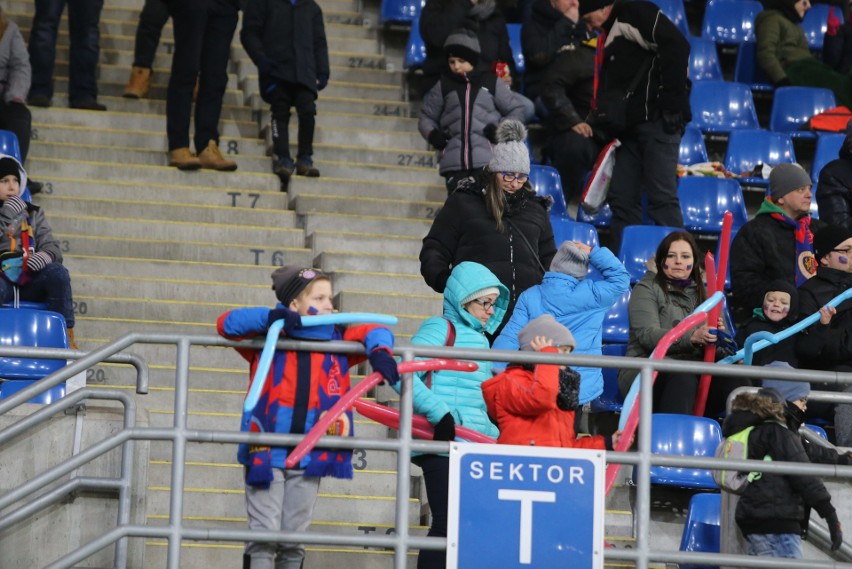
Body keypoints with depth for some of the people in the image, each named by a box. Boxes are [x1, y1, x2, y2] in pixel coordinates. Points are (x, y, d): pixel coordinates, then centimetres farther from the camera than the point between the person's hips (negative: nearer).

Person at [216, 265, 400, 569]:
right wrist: (270, 317, -20)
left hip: (310, 457, 3)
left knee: (294, 539, 9)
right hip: (266, 452, -3)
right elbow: (227, 323, -4)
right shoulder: (270, 336, 1)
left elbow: (374, 332, 9)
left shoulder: (336, 339, 8)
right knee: (264, 533, -7)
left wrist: (379, 351, -15)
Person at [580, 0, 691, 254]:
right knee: (621, 197, 7)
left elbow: (677, 46, -18)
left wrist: (671, 102, -19)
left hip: (657, 120, -10)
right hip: (631, 128, 10)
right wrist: (601, 124, 19)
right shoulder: (608, 33, 24)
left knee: (661, 196, -12)